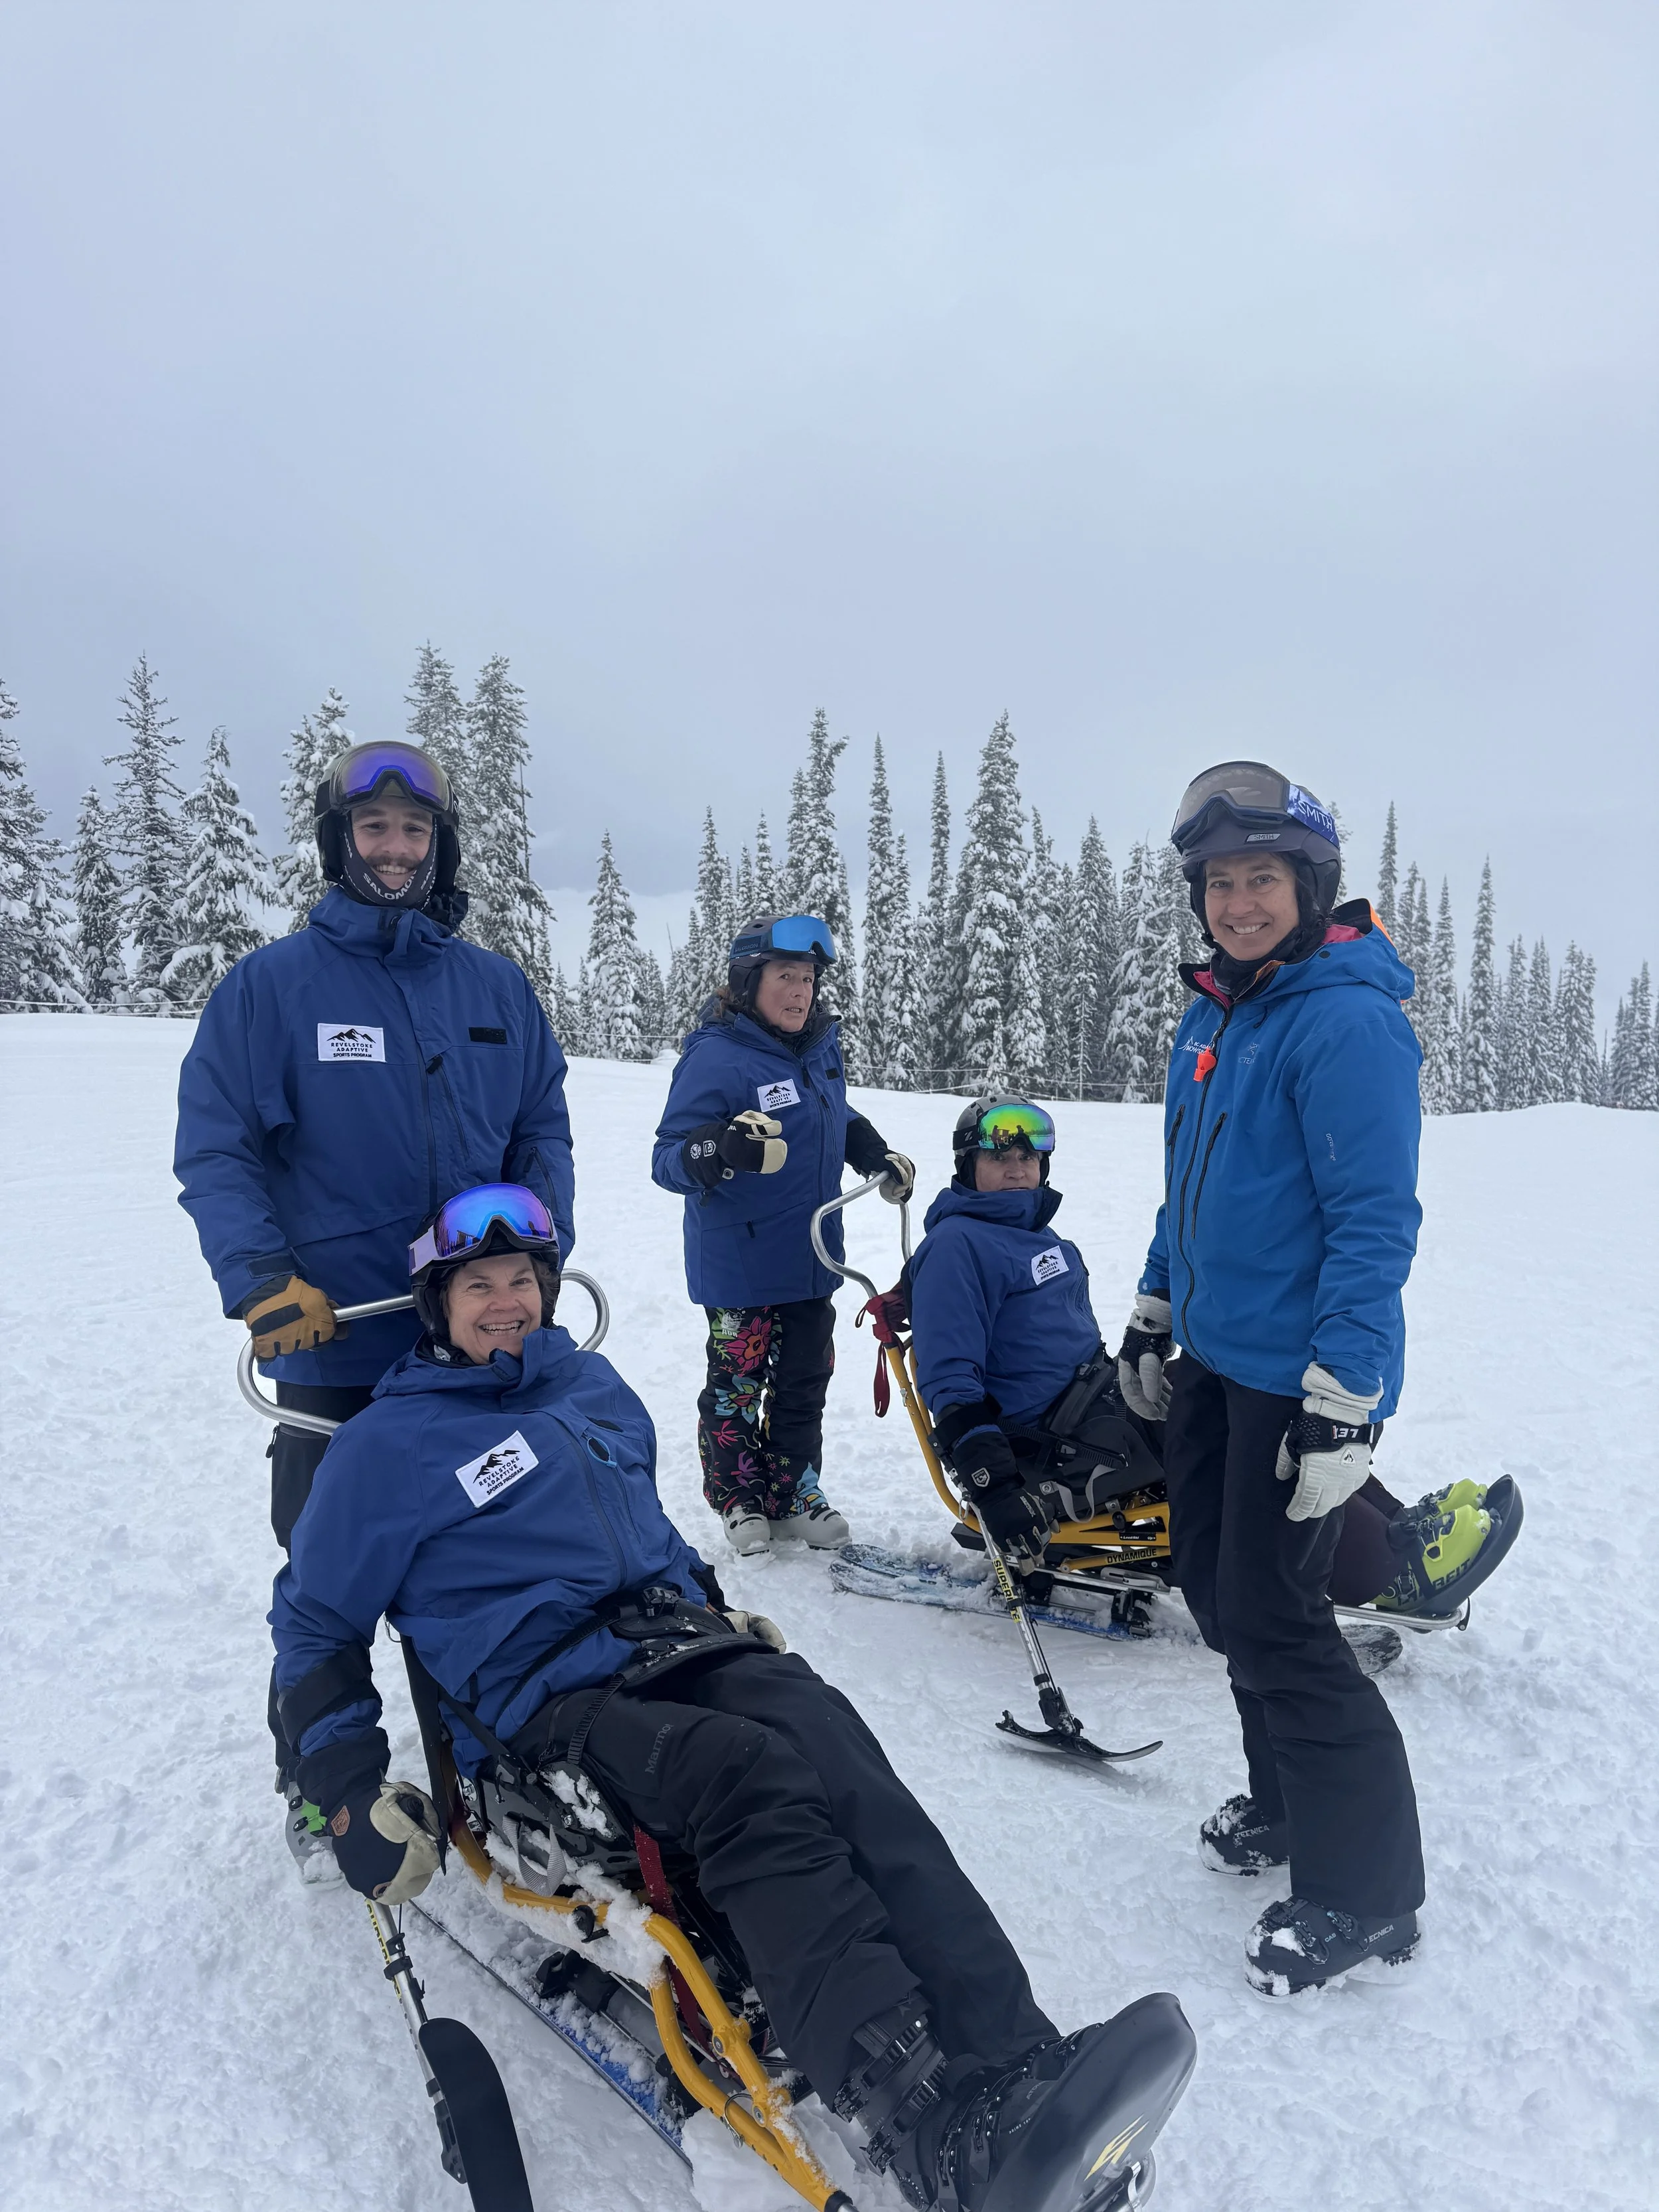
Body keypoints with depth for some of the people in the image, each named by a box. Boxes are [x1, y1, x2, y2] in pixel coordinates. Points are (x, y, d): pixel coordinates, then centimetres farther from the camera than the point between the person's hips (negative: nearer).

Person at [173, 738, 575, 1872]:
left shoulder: (497, 987, 5)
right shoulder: (271, 984, -5)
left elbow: (544, 1131, 9)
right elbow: (214, 1150, -7)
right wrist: (264, 1278, -19)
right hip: (333, 1344, -3)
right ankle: (318, 1782, 31)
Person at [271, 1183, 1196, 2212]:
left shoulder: (592, 1384, 22)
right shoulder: (389, 1444, 6)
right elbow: (315, 1623, 12)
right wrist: (353, 1795, 4)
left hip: (688, 1642, 5)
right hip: (555, 1696, -4)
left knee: (835, 1745, -29)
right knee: (756, 1778, -35)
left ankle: (1014, 2063, -43)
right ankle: (926, 2121, -50)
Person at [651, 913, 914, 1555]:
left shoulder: (820, 1047, 4)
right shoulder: (715, 1057, -20)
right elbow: (668, 1159, -24)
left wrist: (880, 1157, 14)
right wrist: (722, 1150, -42)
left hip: (811, 1258, 7)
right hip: (738, 1266, -7)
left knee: (806, 1380, 16)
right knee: (737, 1384, 8)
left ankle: (793, 1493, 32)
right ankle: (737, 1499, 28)